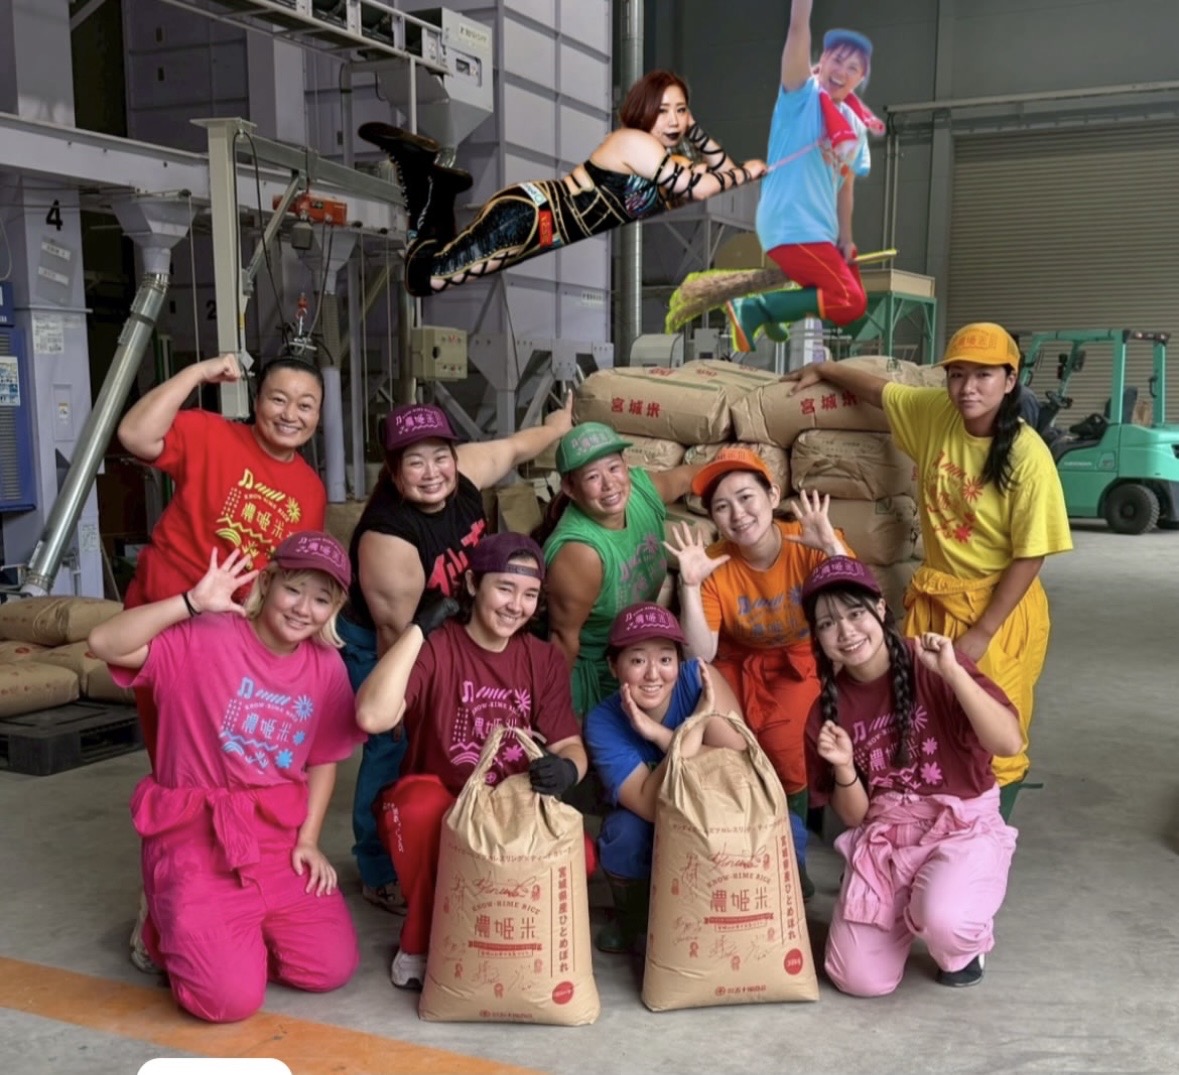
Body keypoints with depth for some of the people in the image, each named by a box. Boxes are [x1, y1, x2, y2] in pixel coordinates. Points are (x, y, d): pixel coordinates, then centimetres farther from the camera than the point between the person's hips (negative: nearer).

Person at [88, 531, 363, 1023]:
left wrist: (308, 839, 1)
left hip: (279, 838, 5)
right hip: (197, 839, -4)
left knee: (331, 968, -7)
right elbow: (104, 643, -26)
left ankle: (241, 931, 22)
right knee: (231, 997, -16)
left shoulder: (327, 667, 2)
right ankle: (175, 929, 18)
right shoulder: (204, 639, -13)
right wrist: (193, 602, -29)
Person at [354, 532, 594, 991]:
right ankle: (420, 943, -10)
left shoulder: (545, 659, 1)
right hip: (434, 813, -3)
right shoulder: (434, 647, -13)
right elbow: (372, 717, -31)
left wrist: (566, 769, -29)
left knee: (578, 858, -25)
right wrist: (417, 630, -27)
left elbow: (570, 746, -4)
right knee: (423, 805, -37)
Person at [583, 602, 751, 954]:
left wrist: (660, 735, -38)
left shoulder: (697, 679, -22)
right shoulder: (603, 721, -21)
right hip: (651, 839, 1)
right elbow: (652, 806, -30)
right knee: (625, 830, -31)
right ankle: (632, 921, 2)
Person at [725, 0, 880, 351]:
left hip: (821, 232, 9)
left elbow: (844, 186, 17)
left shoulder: (856, 126, 15)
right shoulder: (802, 95, -3)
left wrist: (845, 239, 8)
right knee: (850, 302, -15)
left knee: (850, 298, 11)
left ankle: (762, 311, 11)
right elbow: (798, 28, -17)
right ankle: (755, 308, -11)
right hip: (790, 226, -8)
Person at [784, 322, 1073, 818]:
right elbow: (879, 388, 14)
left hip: (1000, 604, -5)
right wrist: (823, 369, 23)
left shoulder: (1028, 457, -21)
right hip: (934, 598, 5)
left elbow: (1030, 556, -17)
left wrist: (982, 632, -16)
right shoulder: (935, 413, -7)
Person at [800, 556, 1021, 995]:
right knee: (861, 980, -10)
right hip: (882, 838, 3)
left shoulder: (931, 666, -12)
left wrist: (953, 672, -32)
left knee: (944, 920, -35)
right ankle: (911, 909, 22)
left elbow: (1008, 742, -23)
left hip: (964, 827, -3)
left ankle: (964, 947, 5)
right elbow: (854, 816, 3)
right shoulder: (828, 709, -1)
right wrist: (844, 767, -18)